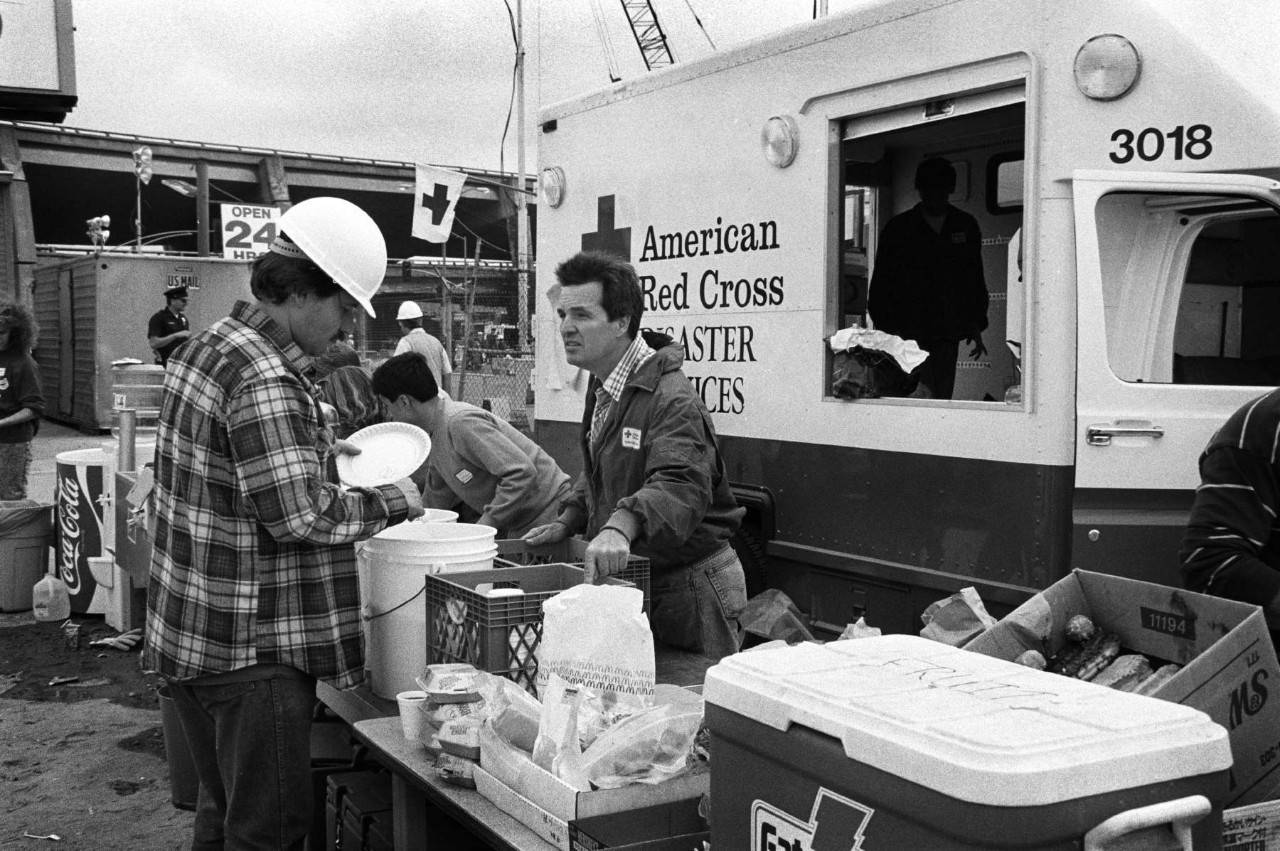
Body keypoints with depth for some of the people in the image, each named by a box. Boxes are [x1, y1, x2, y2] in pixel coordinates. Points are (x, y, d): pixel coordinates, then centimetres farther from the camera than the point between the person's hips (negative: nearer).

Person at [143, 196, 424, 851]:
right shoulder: (264, 377, -22)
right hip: (252, 650, -10)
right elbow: (299, 516, -23)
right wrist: (390, 502, -9)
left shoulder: (203, 346, 9)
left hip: (189, 634, 10)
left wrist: (315, 447, 15)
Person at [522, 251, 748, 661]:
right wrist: (567, 521, 9)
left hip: (691, 588, -9)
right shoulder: (602, 389, 10)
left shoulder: (671, 399, -22)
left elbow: (680, 486, -37)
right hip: (632, 579, 9)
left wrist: (620, 526, -53)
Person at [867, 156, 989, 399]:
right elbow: (881, 282, 6)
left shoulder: (966, 226, 12)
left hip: (948, 333, 3)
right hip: (910, 331, -3)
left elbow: (975, 279, 17)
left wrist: (976, 326, 11)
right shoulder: (898, 228, 5)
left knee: (943, 396, 3)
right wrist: (885, 329, -1)